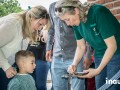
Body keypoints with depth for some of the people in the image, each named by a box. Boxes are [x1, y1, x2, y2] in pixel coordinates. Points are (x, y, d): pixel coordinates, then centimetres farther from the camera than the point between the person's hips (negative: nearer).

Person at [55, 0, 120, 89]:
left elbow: (112, 46, -21)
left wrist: (98, 70, -20)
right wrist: (74, 64, -9)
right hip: (99, 57, 6)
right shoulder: (76, 23, -4)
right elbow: (81, 47, 8)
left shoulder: (99, 12, -24)